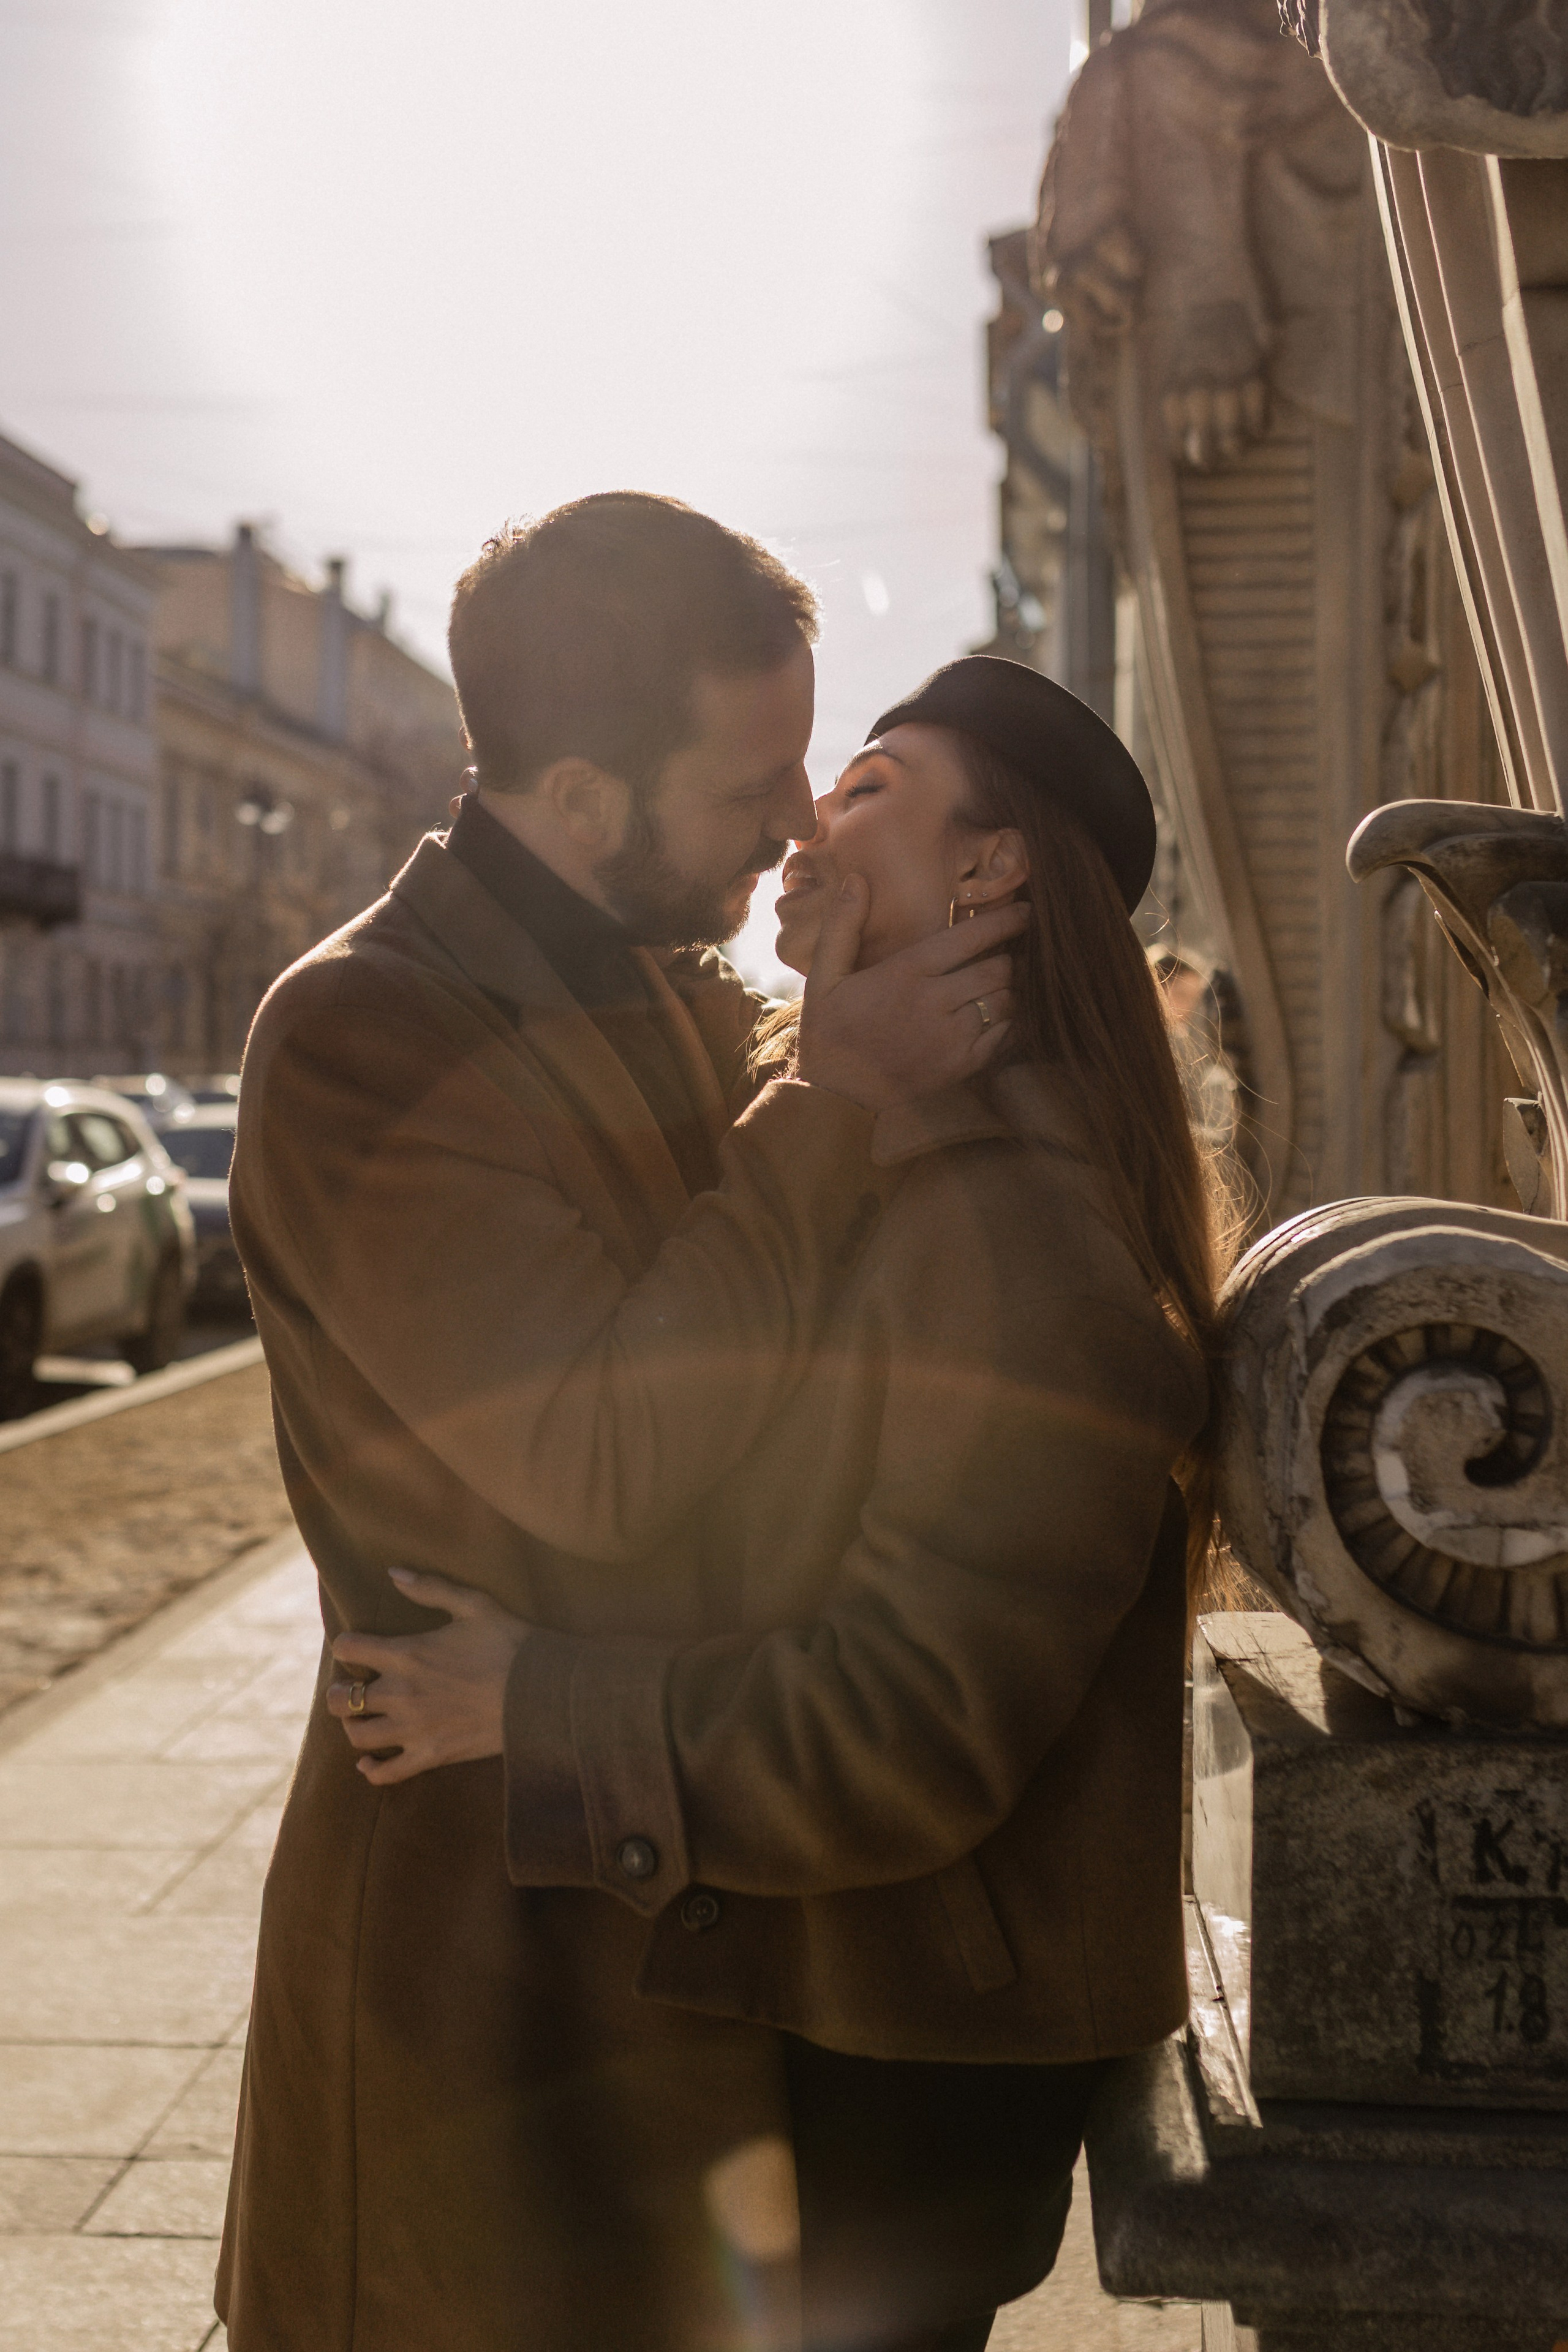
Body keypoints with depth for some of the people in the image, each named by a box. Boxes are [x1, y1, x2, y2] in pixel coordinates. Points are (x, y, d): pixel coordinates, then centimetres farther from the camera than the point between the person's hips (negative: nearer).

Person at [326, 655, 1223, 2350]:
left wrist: (540, 1703, -23)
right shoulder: (846, 1163, 8)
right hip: (814, 1978, 9)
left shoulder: (1019, 1237, -25)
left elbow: (910, 1730, -28)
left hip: (921, 2036, -9)